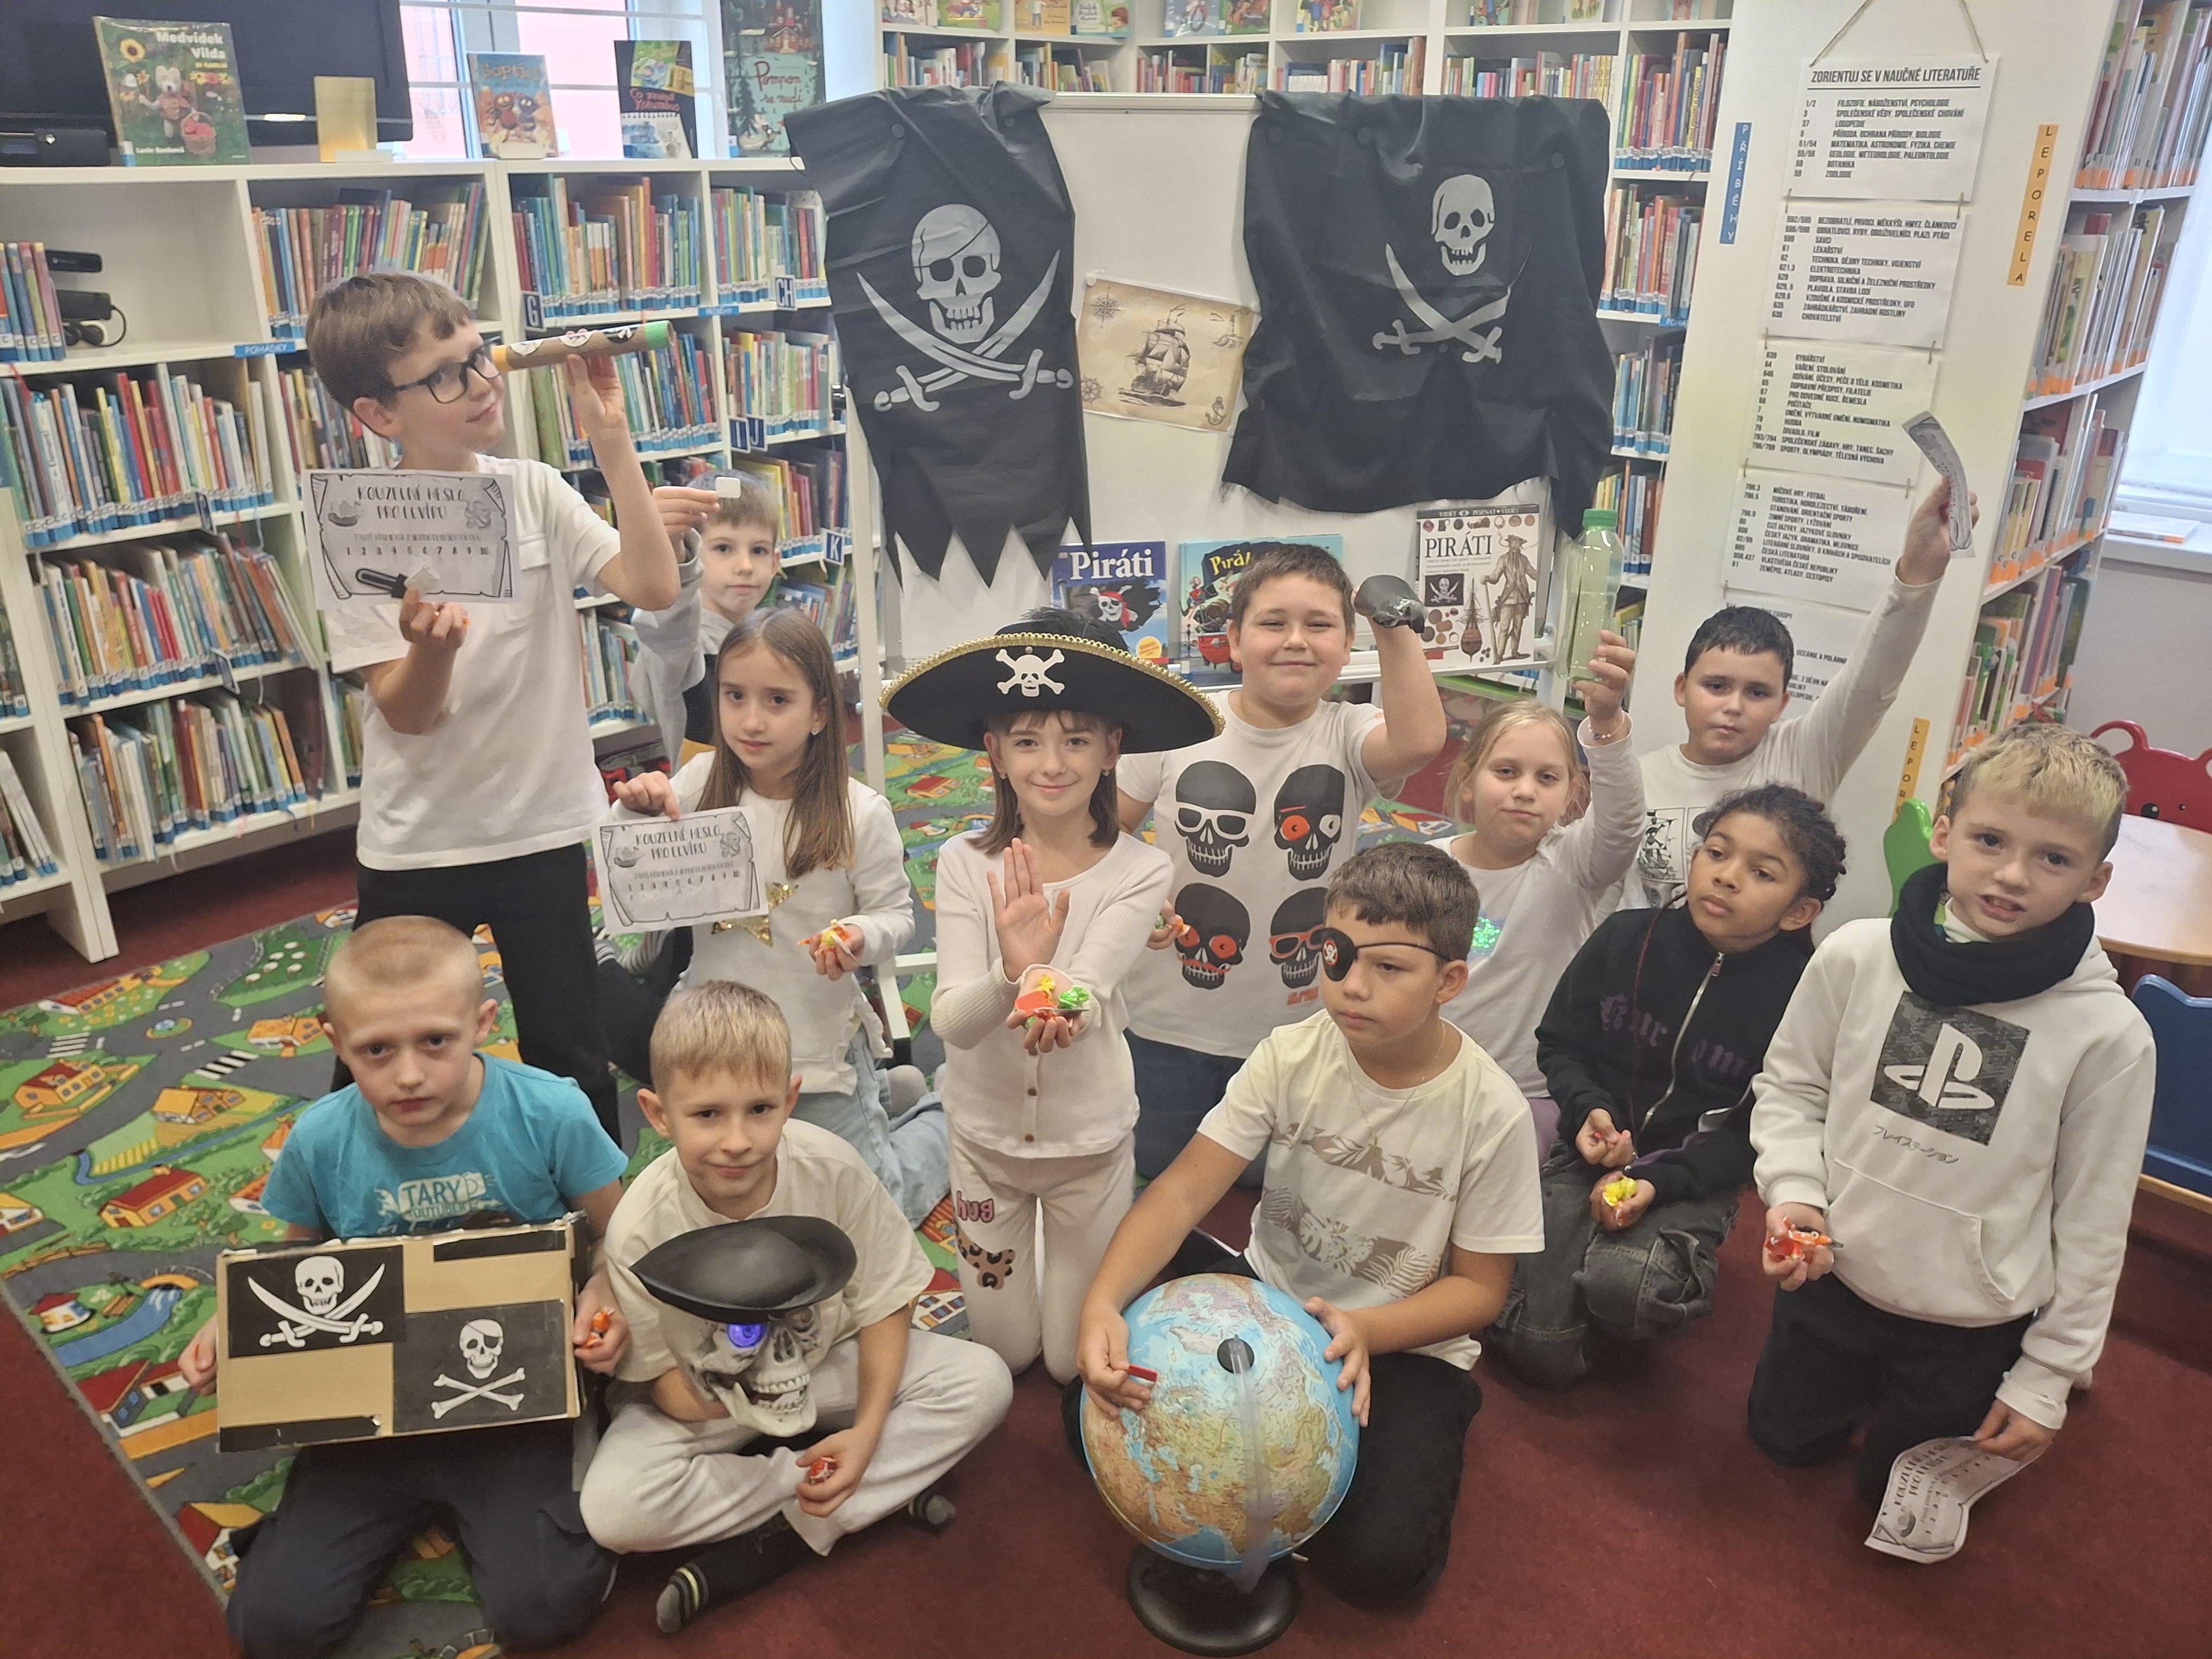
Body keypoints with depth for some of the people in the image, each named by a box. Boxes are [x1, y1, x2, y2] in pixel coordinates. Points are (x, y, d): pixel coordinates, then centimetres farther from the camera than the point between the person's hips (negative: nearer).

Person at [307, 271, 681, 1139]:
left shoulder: (533, 492, -3)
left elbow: (653, 586, -16)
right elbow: (408, 715, -12)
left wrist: (612, 441, -20)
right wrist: (432, 646, -34)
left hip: (541, 828, 1)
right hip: (415, 845, -1)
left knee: (572, 1065, 11)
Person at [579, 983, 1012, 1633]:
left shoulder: (833, 1169, -24)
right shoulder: (641, 1228, -26)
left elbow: (884, 1303, -11)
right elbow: (659, 1377, -15)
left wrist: (869, 1429, -20)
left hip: (826, 1362, 2)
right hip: (706, 1398, -1)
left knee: (982, 1382, -18)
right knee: (614, 1510, -30)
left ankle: (768, 1547, -17)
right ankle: (886, 1487, -16)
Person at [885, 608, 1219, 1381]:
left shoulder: (1139, 871, -17)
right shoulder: (966, 863, -15)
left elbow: (1089, 993, -29)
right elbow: (951, 1020, -24)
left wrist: (1063, 1007, -53)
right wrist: (1011, 974, -45)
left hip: (1090, 1141, -1)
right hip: (986, 1136, 1)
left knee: (1077, 1362, 15)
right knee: (1003, 1355, 18)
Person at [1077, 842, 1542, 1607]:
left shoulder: (1491, 1113, -19)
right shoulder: (1291, 1056, -14)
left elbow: (1479, 1286, -9)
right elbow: (1181, 1194, -19)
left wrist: (1365, 1331, -28)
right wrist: (1103, 1301, -37)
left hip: (1402, 1345, -2)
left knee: (1380, 1558, -24)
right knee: (1098, 1415, -17)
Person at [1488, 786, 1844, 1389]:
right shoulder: (1627, 938, -5)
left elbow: (1759, 1129, -9)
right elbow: (1559, 1042, 6)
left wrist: (1655, 1180, -22)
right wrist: (1588, 1109, -15)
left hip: (1694, 1179, -2)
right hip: (1593, 1153, 2)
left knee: (1621, 1284, -34)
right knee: (1542, 1357, -10)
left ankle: (1682, 1271, 2)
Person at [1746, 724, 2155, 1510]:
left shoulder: (2109, 1035, -20)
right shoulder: (1857, 956, -16)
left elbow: (2093, 1221, -10)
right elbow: (1790, 1085, 0)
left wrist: (2048, 1378, -3)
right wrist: (1793, 1191, -17)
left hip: (1971, 1327, -2)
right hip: (1830, 1277, 2)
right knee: (1783, 1437, 23)